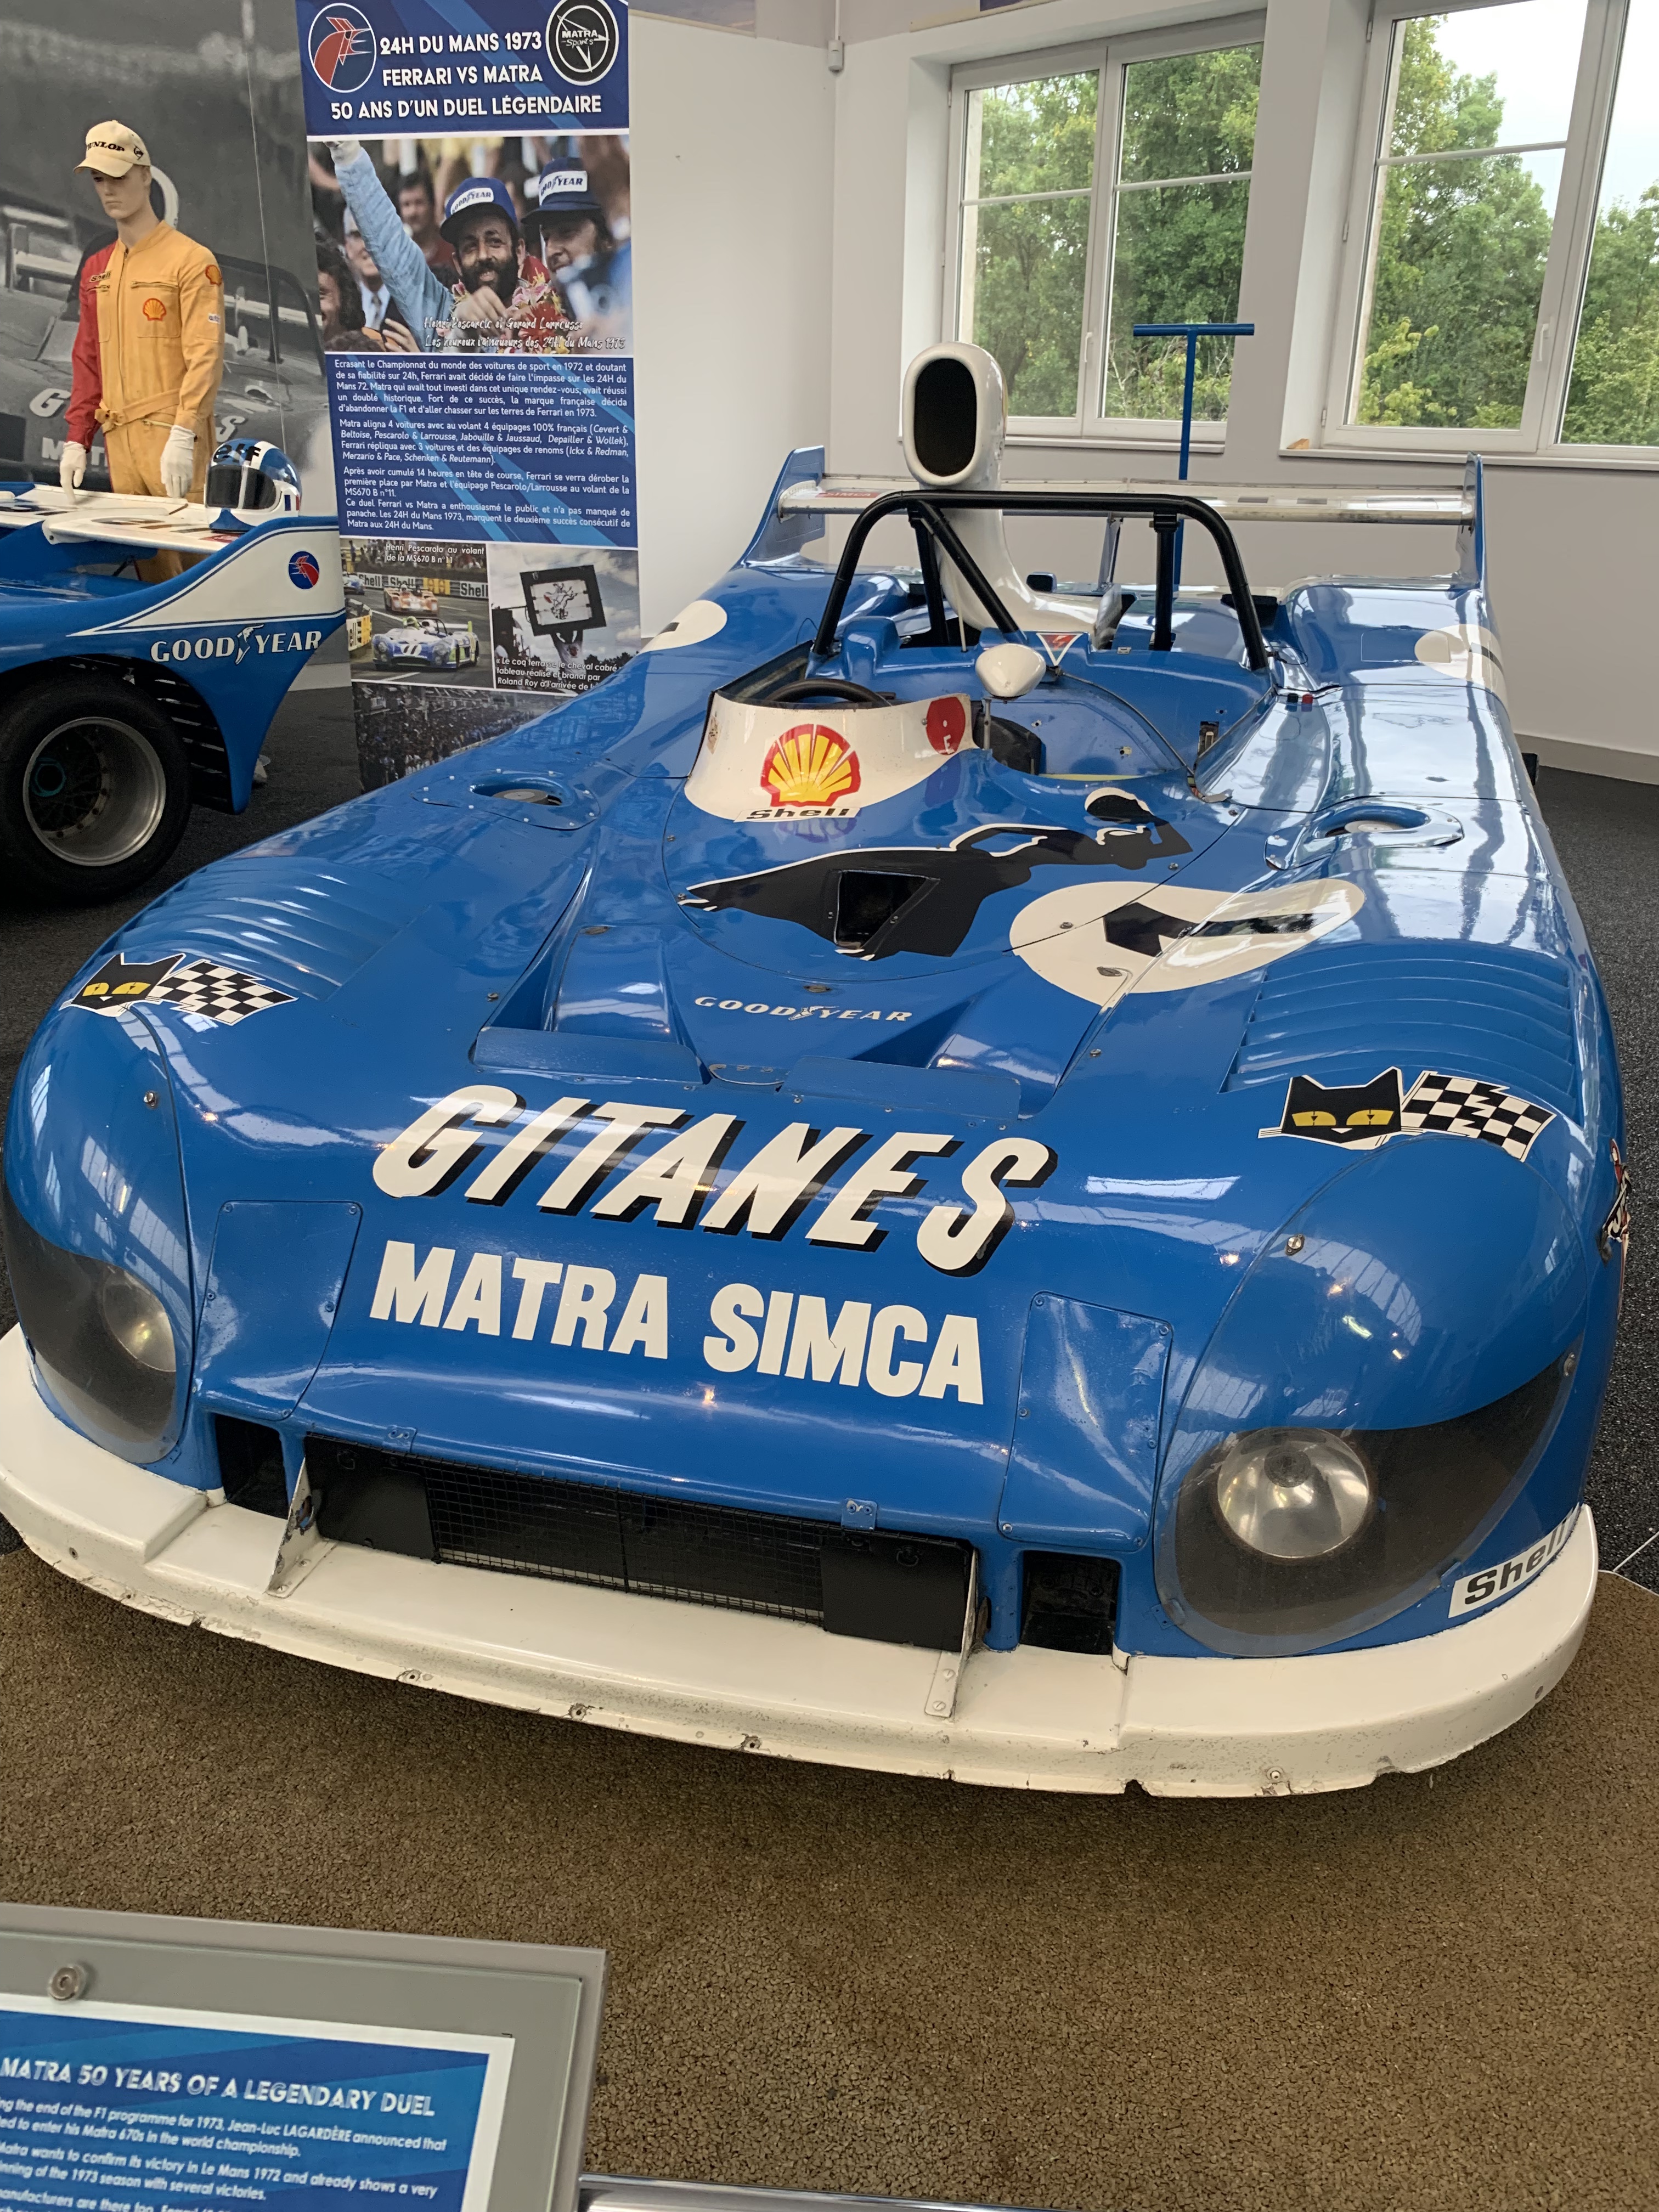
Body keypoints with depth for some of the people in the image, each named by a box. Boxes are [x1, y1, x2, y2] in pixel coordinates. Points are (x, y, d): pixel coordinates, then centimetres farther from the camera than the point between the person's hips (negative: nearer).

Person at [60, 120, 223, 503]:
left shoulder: (191, 260, -2)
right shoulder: (96, 269, 19)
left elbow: (206, 355, -11)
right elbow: (87, 361, 20)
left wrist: (183, 436, -22)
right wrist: (76, 440, 11)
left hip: (173, 434, -6)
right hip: (117, 441, 6)